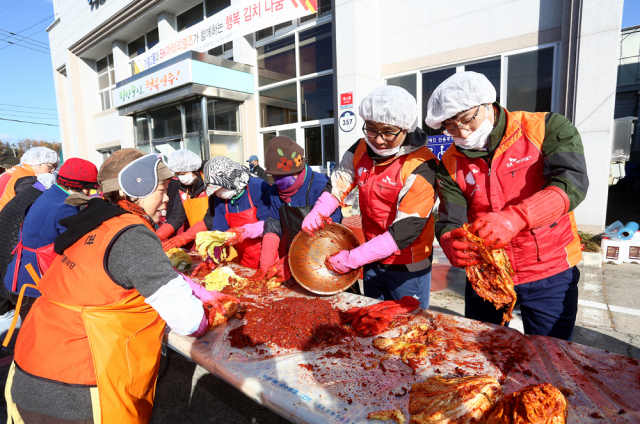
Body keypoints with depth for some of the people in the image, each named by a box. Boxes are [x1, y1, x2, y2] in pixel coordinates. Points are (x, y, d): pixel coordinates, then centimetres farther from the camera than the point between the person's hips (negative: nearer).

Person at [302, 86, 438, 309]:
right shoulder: (361, 151, -4)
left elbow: (406, 229, -25)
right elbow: (338, 184, 7)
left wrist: (352, 259, -25)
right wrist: (318, 212, -15)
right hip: (372, 260, 6)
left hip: (407, 268, -5)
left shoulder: (420, 165, -22)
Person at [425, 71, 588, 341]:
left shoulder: (547, 128, -9)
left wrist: (515, 218, -39)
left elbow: (573, 182, -23)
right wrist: (452, 246, -33)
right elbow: (449, 223, -9)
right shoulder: (451, 164, -3)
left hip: (550, 274, -2)